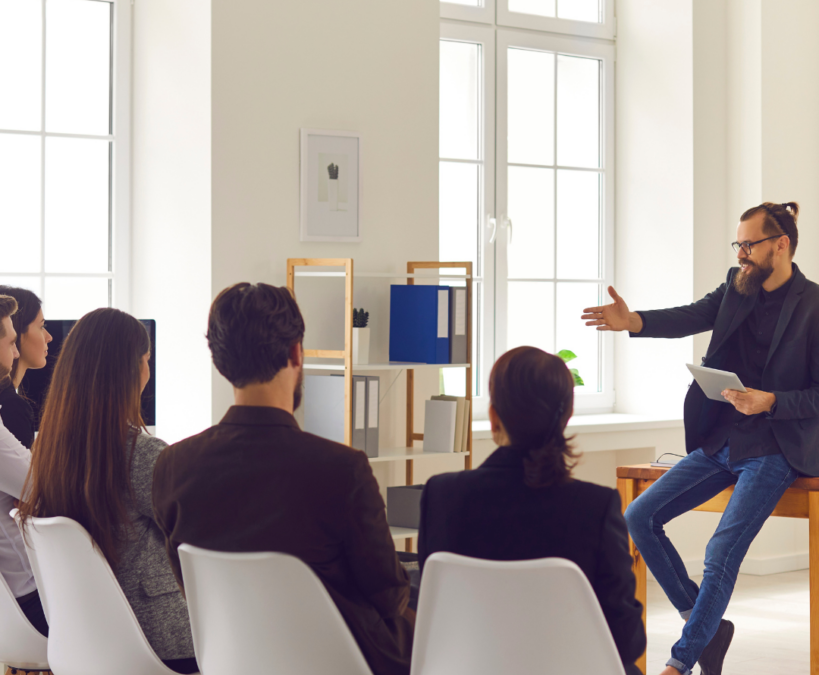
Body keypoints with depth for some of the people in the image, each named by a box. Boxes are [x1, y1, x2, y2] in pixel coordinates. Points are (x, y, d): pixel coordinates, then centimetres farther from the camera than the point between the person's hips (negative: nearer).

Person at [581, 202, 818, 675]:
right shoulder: (737, 287, 9)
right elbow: (692, 317, -6)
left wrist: (769, 401, -22)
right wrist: (631, 321, -23)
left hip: (773, 450, -7)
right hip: (719, 442, 7)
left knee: (722, 553, -19)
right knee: (640, 518, -2)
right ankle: (707, 624, 8)